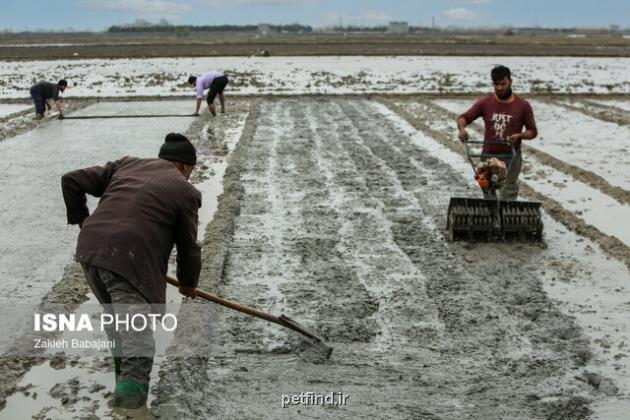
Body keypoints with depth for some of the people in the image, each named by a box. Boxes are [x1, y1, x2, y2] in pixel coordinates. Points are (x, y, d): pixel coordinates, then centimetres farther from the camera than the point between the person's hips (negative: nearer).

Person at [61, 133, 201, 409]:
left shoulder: (127, 164, 20)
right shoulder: (184, 190, 7)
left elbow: (72, 181, 18)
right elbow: (188, 246, 11)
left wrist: (81, 218, 29)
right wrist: (188, 283, 27)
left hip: (90, 251, 6)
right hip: (130, 262, -6)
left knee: (115, 316, 25)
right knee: (137, 334, 1)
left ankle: (124, 371, 37)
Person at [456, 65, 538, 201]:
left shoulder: (523, 105, -1)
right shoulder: (485, 103, 1)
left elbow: (532, 131, 3)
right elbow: (464, 117, 0)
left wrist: (519, 135, -17)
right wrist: (462, 128, -23)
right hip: (488, 156, 2)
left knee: (508, 197, -1)